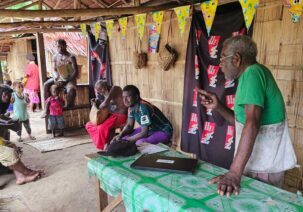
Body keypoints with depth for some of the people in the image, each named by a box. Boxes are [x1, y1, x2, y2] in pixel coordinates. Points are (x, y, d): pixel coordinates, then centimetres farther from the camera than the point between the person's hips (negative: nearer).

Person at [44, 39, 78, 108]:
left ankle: (69, 107, -17)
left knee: (71, 89, -36)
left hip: (69, 79, -5)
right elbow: (54, 70, 10)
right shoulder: (55, 57, 6)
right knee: (46, 85, -18)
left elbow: (75, 72, -13)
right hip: (59, 79, 5)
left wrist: (66, 81, -19)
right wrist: (55, 78, -13)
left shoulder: (71, 57, -9)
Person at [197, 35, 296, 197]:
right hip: (257, 162, 9)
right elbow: (241, 120, 16)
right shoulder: (252, 74, 11)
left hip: (263, 167, -9)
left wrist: (234, 173, -34)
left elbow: (252, 124, -31)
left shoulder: (252, 73, -19)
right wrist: (217, 106, 1)